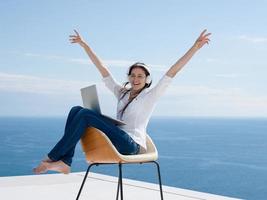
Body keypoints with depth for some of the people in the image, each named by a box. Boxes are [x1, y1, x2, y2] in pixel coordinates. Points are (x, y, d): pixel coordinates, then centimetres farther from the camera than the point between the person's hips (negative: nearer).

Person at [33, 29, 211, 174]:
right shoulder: (122, 92, 21)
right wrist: (84, 45, 25)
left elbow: (172, 72, -2)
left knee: (85, 114, -21)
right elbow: (102, 69, 23)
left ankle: (54, 157, -18)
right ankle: (64, 162, -23)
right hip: (117, 141, 7)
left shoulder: (150, 96, 6)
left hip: (131, 145, -6)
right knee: (76, 110, -11)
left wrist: (195, 48, -9)